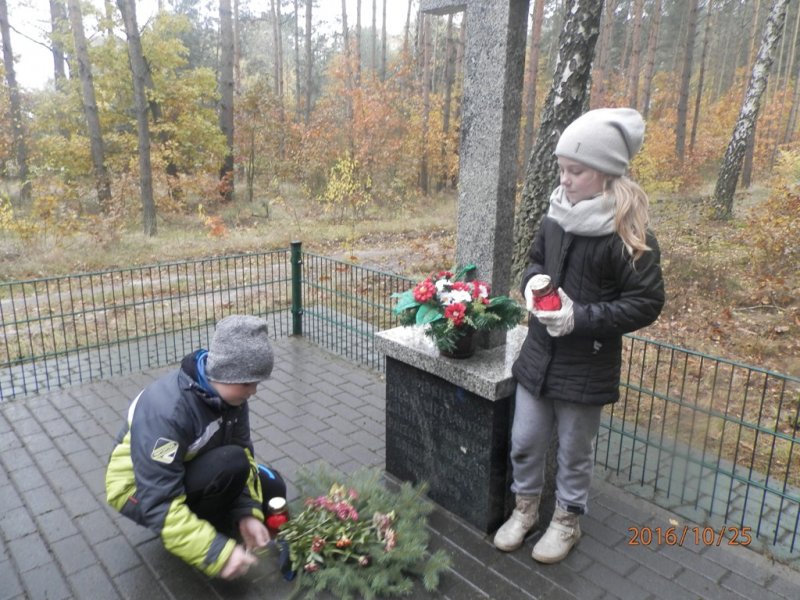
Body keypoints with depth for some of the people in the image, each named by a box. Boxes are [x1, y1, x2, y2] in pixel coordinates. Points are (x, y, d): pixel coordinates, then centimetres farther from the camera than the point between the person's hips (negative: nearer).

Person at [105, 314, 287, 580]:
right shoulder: (165, 410, -37)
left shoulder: (228, 392, -15)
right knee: (230, 464, -32)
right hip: (139, 491, -7)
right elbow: (160, 505, -37)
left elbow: (243, 452, -7)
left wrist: (247, 512, -20)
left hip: (193, 474, 7)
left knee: (271, 488, -5)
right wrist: (218, 553, -38)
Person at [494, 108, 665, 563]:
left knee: (575, 451, 15)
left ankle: (567, 521, 38)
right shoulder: (557, 217, -1)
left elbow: (647, 303, -16)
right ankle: (525, 509, 41)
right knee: (525, 443, 16)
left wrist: (581, 318, -24)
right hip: (539, 354, 6)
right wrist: (532, 283, -7)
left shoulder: (628, 235, -18)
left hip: (586, 367, -5)